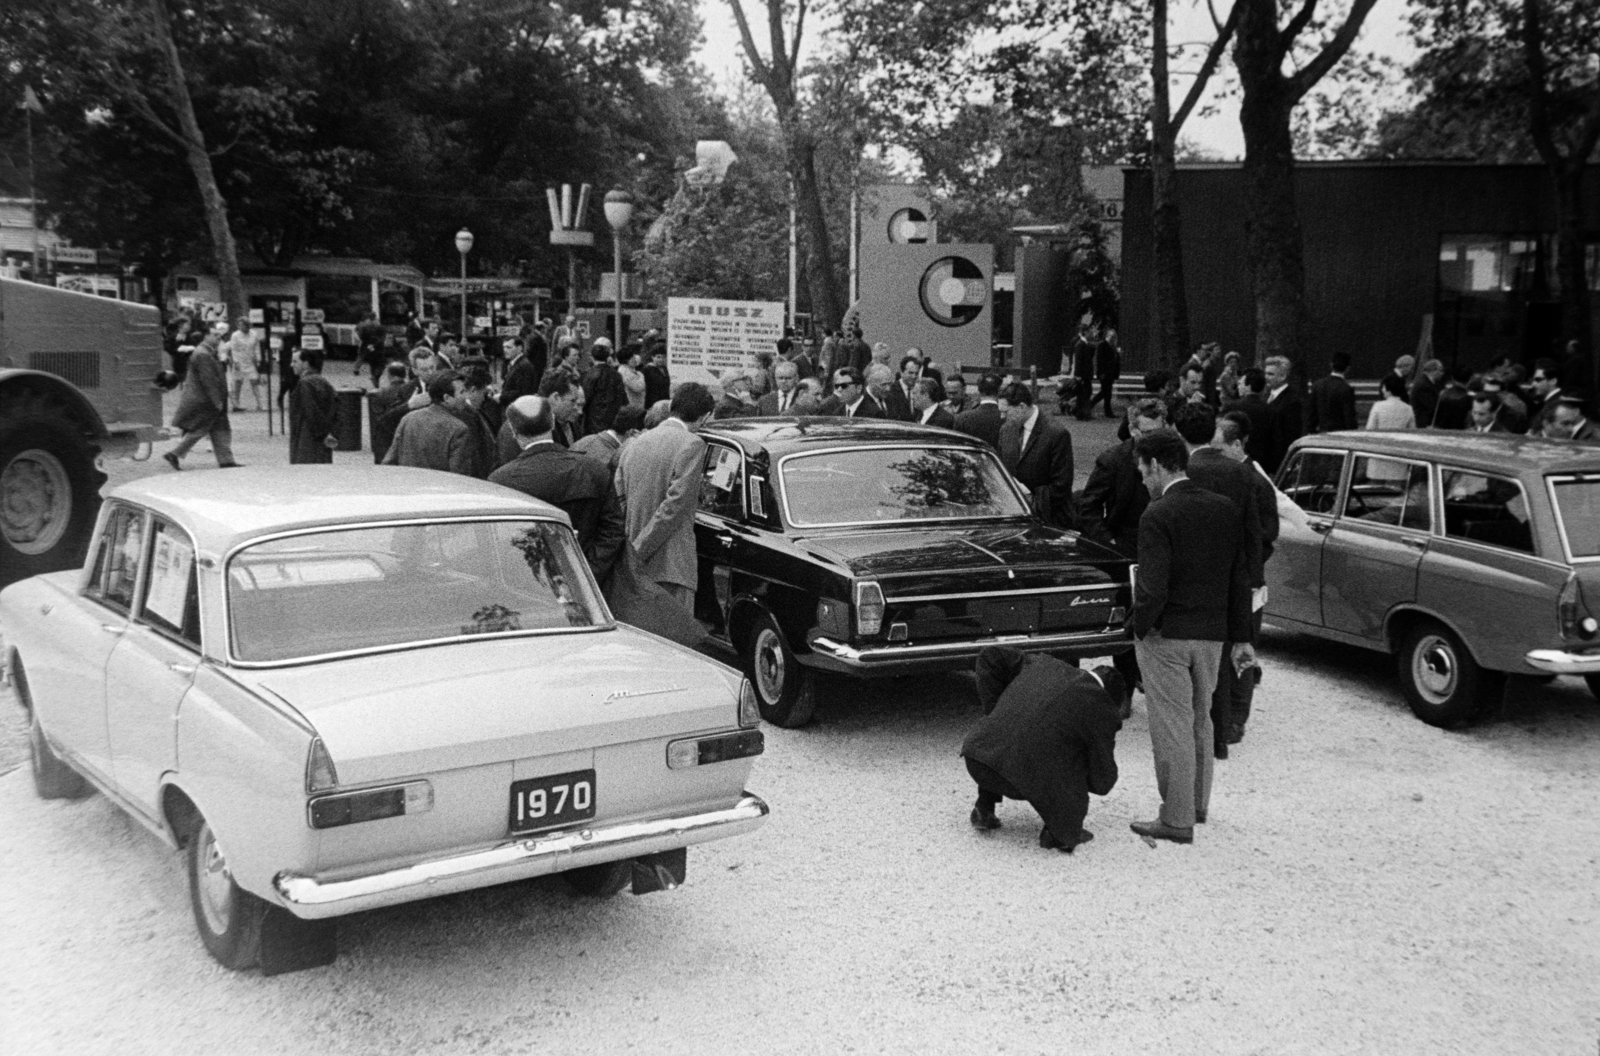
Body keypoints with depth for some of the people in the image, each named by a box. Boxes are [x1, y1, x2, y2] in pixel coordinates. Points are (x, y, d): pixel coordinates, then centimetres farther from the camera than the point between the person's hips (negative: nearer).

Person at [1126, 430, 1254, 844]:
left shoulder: (1157, 516, -17)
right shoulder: (1225, 509, 3)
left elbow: (1153, 588, -22)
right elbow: (1241, 579, 7)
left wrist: (1138, 627, -4)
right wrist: (1242, 637, 12)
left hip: (1166, 636, -7)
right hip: (1212, 635, 7)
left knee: (1172, 727, 2)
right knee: (1199, 719, 21)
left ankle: (1176, 820, 9)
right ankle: (1197, 802, 35)